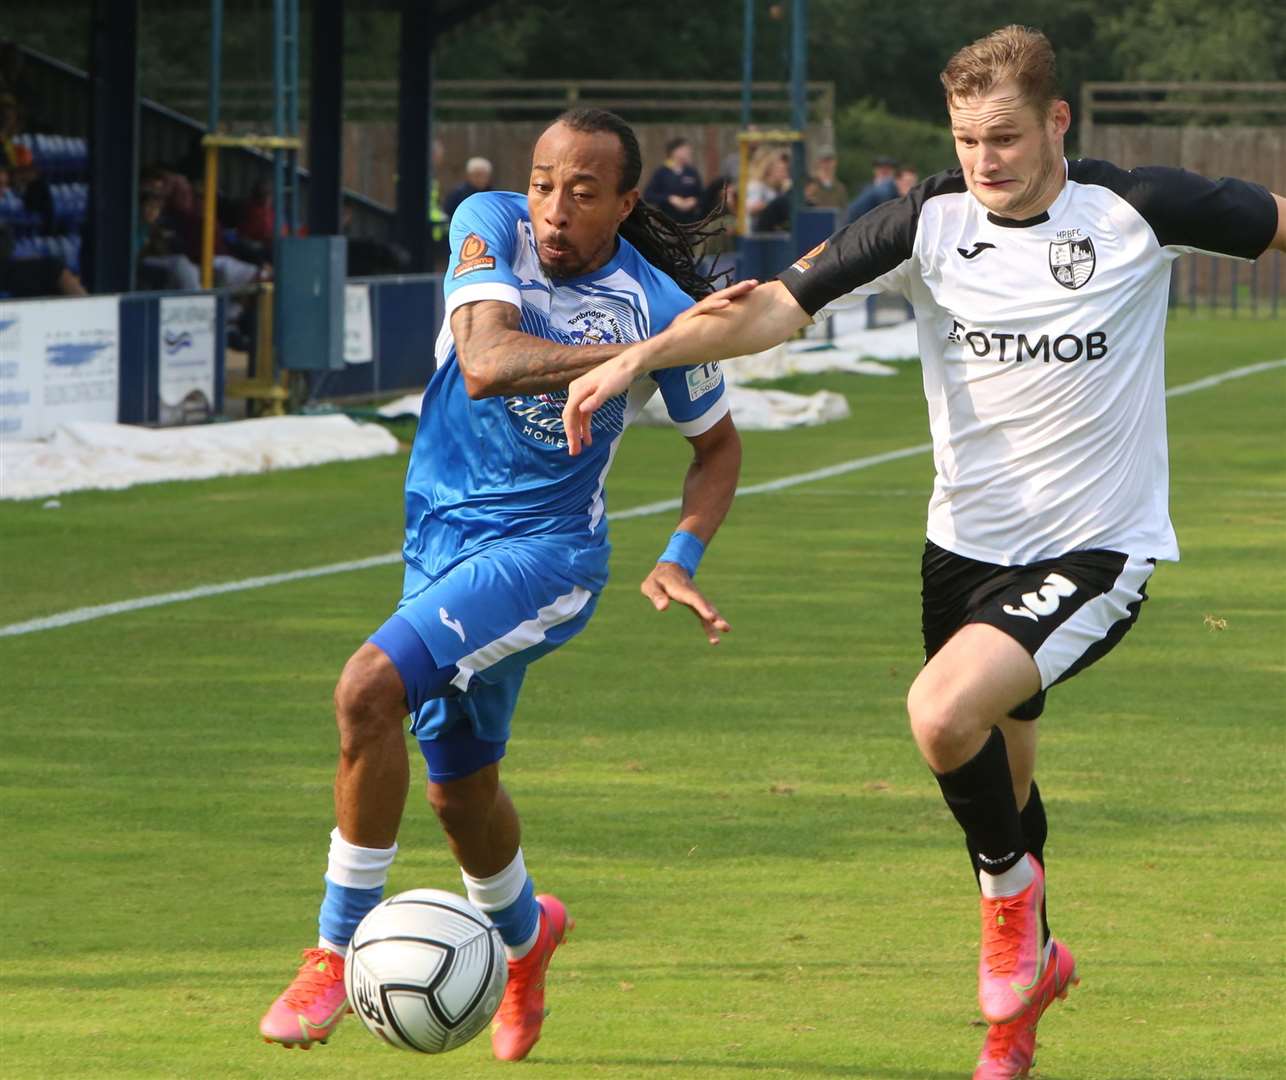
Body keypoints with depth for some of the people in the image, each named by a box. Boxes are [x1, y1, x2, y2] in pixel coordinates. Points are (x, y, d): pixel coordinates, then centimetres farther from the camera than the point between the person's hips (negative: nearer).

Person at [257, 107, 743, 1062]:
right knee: (458, 786, 18)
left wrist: (681, 560, -9)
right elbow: (485, 362, -25)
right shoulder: (490, 226, -8)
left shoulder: (660, 304, -11)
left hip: (546, 552, -5)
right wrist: (632, 354, -33)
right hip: (441, 540, 5)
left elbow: (718, 444, 6)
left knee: (370, 688, -27)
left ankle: (338, 951, -16)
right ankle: (525, 933, 51)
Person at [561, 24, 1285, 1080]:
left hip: (1097, 552, -4)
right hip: (967, 546, 4)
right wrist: (642, 353, -23)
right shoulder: (930, 223, -6)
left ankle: (1010, 892, 1)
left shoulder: (1140, 211, -11)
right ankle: (1031, 962, 43)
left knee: (945, 713, -26)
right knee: (999, 783, 16)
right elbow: (780, 304, -11)